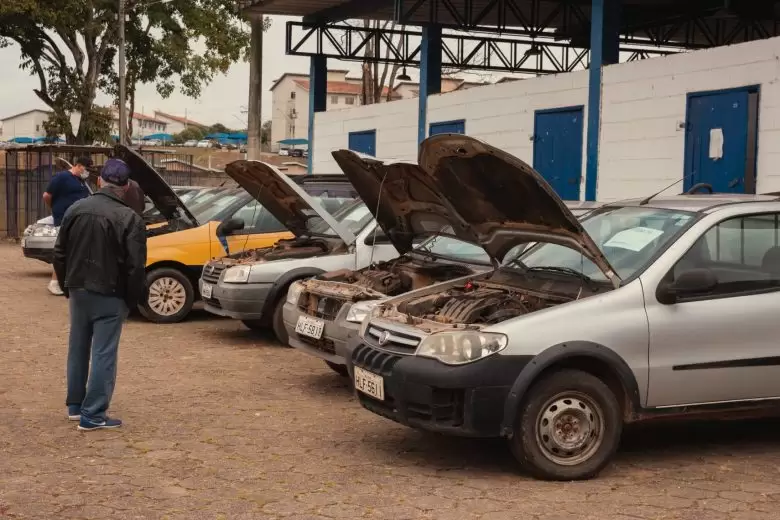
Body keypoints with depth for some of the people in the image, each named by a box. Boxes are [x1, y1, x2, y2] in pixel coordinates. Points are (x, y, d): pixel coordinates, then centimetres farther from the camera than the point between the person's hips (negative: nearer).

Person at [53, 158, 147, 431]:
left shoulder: (75, 210, 3)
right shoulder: (129, 219, -14)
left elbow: (59, 253, 10)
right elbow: (135, 266, -16)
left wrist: (67, 286, 20)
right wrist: (132, 298, -2)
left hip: (78, 290, 6)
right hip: (110, 295, -5)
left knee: (78, 349, 18)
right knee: (103, 354, 0)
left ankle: (75, 405, 29)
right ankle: (93, 414, 0)